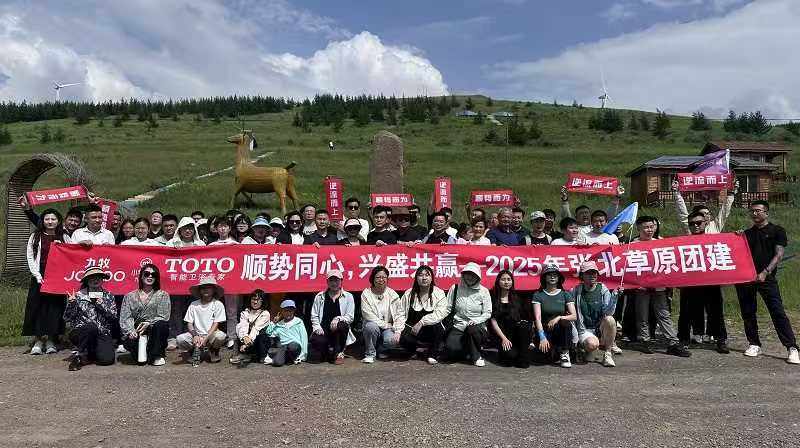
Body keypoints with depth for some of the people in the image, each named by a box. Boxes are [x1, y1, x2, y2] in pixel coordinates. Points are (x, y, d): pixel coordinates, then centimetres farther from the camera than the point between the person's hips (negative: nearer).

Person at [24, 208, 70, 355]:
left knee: (55, 307, -1)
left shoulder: (64, 238, 8)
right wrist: (38, 276, -7)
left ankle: (51, 341, 6)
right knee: (38, 307, -2)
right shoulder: (35, 237, 8)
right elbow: (30, 258, 3)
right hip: (40, 278, 0)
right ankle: (38, 341, 3)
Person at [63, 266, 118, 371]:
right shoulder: (79, 295, 6)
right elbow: (67, 319, 2)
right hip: (80, 333, -2)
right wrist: (71, 303, -14)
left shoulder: (108, 296, 10)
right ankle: (78, 354, -14)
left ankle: (90, 352, 12)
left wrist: (102, 305, -11)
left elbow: (114, 316, 0)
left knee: (108, 359, -23)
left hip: (102, 334, 2)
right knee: (91, 326, -37)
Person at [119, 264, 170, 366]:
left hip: (154, 333, 0)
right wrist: (130, 331, -19)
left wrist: (148, 323, -21)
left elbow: (163, 317, -4)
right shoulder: (130, 296, 12)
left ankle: (156, 356, -13)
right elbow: (125, 318, 0)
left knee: (161, 325, -33)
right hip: (136, 332, 1)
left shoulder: (162, 295, 8)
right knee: (129, 341, -33)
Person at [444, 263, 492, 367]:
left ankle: (476, 356, -8)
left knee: (472, 329, -37)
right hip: (458, 326, 1)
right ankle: (468, 352, 9)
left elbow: (487, 313, -1)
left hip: (477, 326, -1)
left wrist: (476, 320, -18)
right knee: (451, 347, -27)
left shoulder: (483, 291, 2)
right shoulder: (455, 289, 5)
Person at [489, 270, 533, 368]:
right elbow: (493, 321, -2)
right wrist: (503, 338, -12)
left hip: (518, 333, 3)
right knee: (510, 355, -32)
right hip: (502, 334, -3)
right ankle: (503, 351, 5)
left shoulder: (516, 298, 14)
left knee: (524, 325, -32)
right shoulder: (494, 299, 5)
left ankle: (524, 358, -18)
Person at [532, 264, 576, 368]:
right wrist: (542, 337, -24)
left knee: (565, 321, -33)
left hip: (561, 331, 1)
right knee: (544, 350, -32)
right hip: (545, 331, -1)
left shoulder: (565, 294, 4)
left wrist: (559, 318, -25)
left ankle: (564, 353, -11)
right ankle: (552, 350, 8)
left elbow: (574, 316, -7)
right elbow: (537, 318, -11)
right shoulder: (538, 295, 0)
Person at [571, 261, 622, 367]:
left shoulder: (603, 290, -2)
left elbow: (608, 313, -14)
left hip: (601, 328, 2)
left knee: (609, 319, -32)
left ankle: (608, 353, -12)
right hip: (584, 330, -1)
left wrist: (614, 296, -25)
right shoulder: (576, 291, -3)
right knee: (592, 344, -34)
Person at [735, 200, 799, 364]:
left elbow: (779, 255, -4)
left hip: (766, 278, -4)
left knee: (778, 312, -11)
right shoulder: (747, 233, 17)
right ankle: (754, 344, 17)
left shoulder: (777, 231, 5)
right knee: (748, 313, 6)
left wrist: (765, 272, -16)